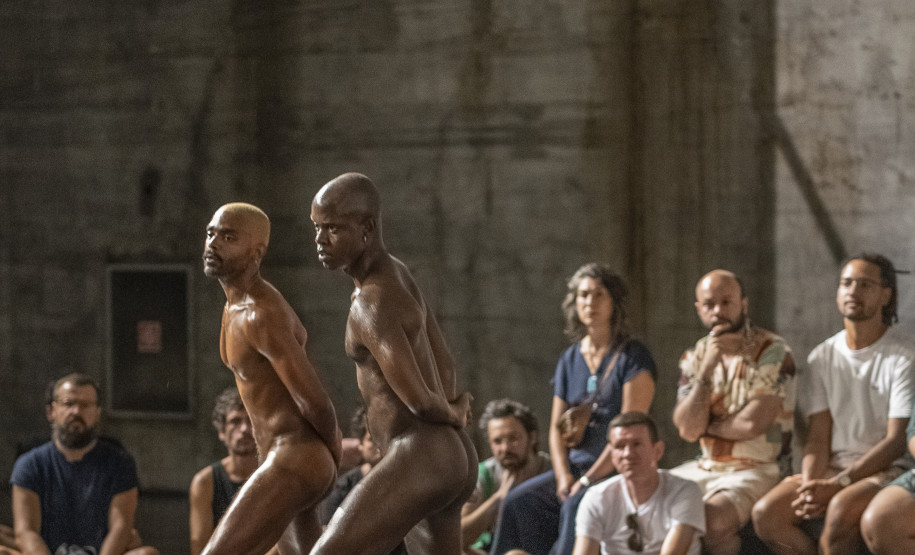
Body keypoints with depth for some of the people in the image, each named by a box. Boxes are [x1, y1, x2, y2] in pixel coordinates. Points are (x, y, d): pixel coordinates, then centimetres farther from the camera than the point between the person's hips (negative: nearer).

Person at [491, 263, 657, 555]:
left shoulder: (633, 356, -4)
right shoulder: (570, 359, 15)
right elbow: (557, 427, 13)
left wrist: (590, 478, -18)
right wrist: (563, 476, -6)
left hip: (617, 468, -6)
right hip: (575, 465, 6)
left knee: (577, 506, -33)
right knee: (518, 502, -16)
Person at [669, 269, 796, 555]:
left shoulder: (771, 351, -9)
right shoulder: (694, 358, 9)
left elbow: (753, 423, -18)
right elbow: (687, 430, -4)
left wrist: (707, 427, -1)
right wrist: (706, 370, -14)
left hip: (756, 469, -6)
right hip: (704, 467, 6)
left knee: (713, 517, -33)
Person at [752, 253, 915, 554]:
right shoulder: (822, 357, 11)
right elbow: (817, 436, 6)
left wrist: (838, 483, -20)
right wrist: (811, 487, -15)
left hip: (886, 470, -5)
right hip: (832, 469, 5)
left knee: (841, 509, -37)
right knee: (766, 513, -22)